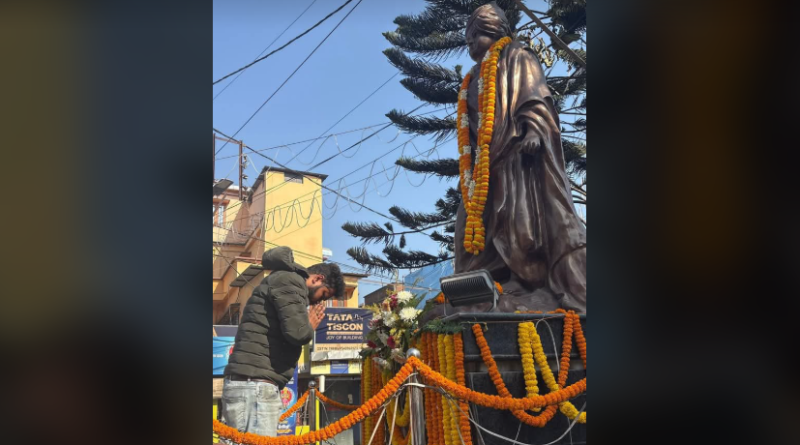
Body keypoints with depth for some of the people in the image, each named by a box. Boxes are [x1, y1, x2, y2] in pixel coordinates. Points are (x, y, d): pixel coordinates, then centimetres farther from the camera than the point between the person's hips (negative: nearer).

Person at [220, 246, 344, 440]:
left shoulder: (282, 281, 27)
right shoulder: (290, 280, -5)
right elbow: (296, 331, -18)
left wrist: (306, 326, 14)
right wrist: (310, 326, 2)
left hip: (251, 384, 10)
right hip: (254, 385, -10)